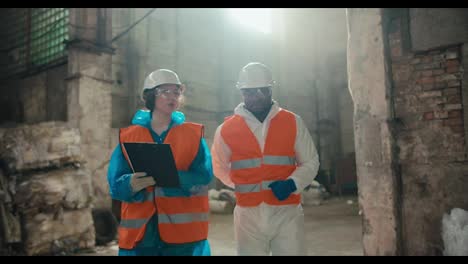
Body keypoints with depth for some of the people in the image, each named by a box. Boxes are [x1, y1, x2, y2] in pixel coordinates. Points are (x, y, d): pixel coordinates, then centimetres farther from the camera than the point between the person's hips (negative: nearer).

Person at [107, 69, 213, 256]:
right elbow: (115, 183, 0)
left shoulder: (194, 134, 4)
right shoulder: (128, 136, 6)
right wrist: (131, 184, -23)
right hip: (139, 232, 1)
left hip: (184, 231, 0)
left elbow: (203, 177, -8)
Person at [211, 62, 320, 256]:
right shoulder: (227, 129, 2)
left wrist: (292, 183, -11)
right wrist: (242, 187, 6)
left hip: (287, 213, 0)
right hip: (248, 215, 1)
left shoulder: (293, 122, 2)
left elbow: (310, 162, 7)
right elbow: (219, 167, 17)